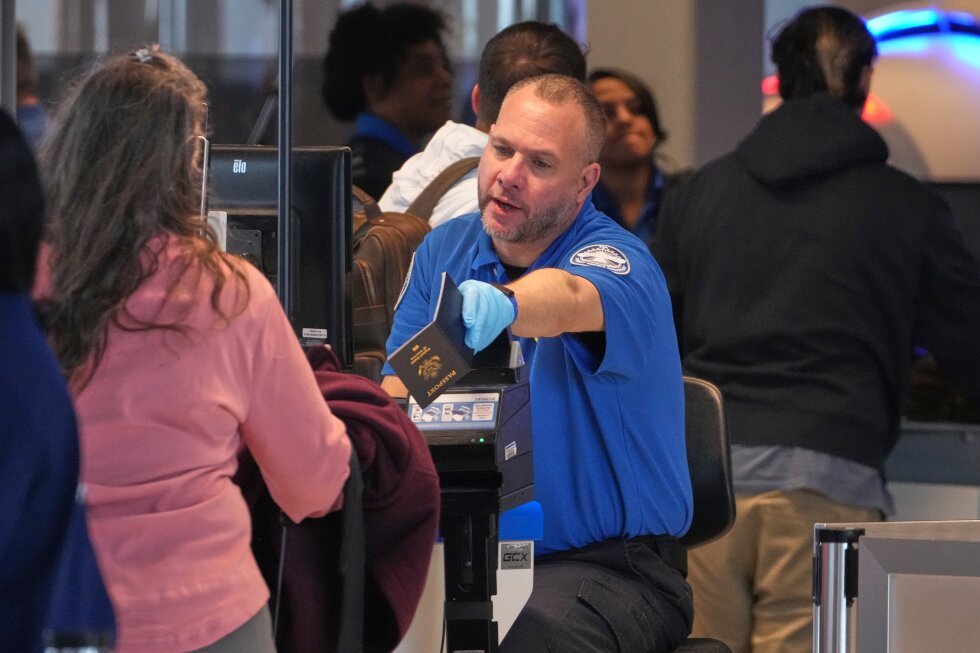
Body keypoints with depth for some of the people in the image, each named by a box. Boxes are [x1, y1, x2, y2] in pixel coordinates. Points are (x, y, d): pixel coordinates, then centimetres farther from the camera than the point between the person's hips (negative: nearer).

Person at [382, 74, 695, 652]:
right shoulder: (447, 250, 10)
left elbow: (566, 297, -35)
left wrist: (500, 305, -58)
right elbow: (396, 394, 6)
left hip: (609, 562, -5)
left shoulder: (616, 260, -10)